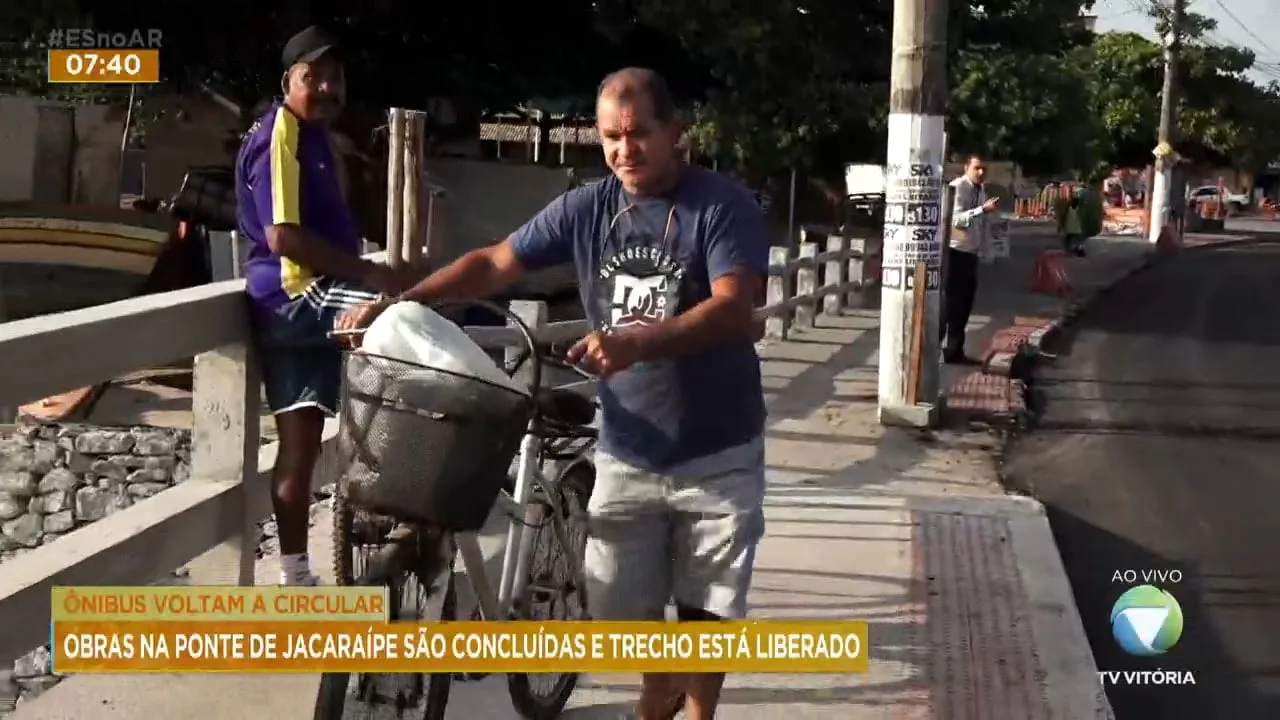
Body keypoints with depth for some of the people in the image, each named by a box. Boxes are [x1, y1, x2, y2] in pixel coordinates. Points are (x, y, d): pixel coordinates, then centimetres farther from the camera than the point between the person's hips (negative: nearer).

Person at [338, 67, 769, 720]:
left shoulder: (724, 205, -12)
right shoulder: (587, 209, 1)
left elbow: (735, 309, -25)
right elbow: (494, 264, 6)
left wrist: (637, 342, -39)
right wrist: (396, 303, -5)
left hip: (716, 457, -4)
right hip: (627, 453, 4)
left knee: (702, 610, 6)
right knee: (622, 608, 11)